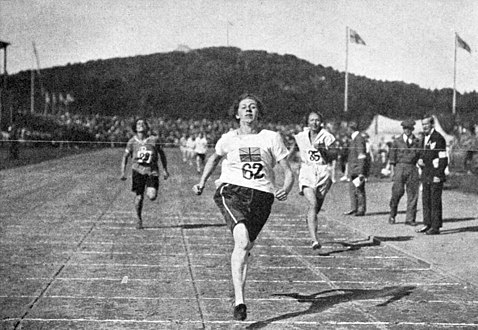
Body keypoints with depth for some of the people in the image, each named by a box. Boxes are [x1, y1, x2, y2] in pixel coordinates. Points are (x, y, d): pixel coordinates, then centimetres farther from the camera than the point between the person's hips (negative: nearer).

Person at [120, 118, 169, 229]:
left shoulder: (154, 139, 2)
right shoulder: (132, 142, 2)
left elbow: (161, 154, 13)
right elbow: (125, 157, 12)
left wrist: (165, 169, 10)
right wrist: (123, 172, 3)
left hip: (152, 170, 0)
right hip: (138, 170, 0)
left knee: (152, 196, -15)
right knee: (139, 197, -1)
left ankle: (149, 191, 24)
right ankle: (139, 219, 20)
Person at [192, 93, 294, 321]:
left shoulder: (272, 138, 6)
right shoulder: (228, 139, 9)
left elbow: (288, 172, 6)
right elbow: (214, 158, 31)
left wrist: (286, 189, -14)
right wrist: (202, 183, 23)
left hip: (261, 197, 2)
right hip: (231, 192, -2)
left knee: (245, 248, 6)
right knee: (243, 242, -24)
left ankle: (238, 291, 29)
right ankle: (239, 301, -26)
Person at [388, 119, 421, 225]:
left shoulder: (417, 142, 9)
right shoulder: (397, 141, 6)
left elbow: (420, 157, 9)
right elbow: (392, 157, 7)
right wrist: (392, 170, 0)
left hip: (413, 168, 2)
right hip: (400, 167, -2)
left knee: (413, 194, 0)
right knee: (398, 192, -7)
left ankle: (410, 219, 6)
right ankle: (392, 215, 12)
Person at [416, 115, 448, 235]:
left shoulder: (438, 138, -11)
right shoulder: (425, 138, 14)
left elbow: (443, 159, -14)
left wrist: (438, 175, -18)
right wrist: (420, 160, 4)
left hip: (436, 176, -8)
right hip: (426, 175, 8)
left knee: (435, 201, -5)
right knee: (426, 200, 10)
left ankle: (436, 227, -1)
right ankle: (427, 224, 18)